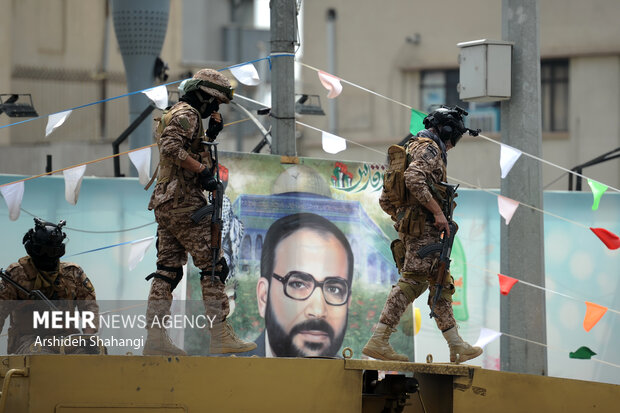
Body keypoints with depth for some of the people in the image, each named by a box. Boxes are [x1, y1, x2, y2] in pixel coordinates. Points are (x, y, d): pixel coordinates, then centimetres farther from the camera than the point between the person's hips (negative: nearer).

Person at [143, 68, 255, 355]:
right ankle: (220, 335, -11)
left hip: (164, 203, 10)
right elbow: (171, 147, -23)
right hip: (184, 202, -10)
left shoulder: (175, 114, 25)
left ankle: (154, 336, 2)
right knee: (213, 266, -8)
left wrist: (211, 135, 18)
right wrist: (203, 171, -22)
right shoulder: (186, 113, -7)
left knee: (168, 270, 6)